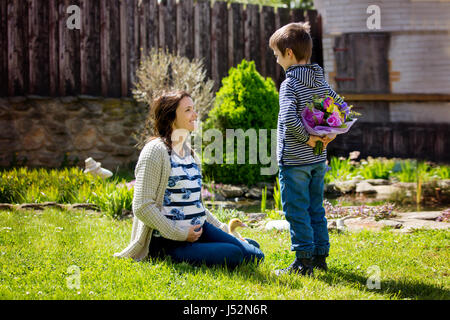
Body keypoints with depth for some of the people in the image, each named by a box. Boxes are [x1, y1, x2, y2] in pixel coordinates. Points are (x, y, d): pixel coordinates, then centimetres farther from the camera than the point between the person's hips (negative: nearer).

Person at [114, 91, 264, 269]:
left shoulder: (189, 152, 16)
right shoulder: (156, 150, -10)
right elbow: (142, 207, -17)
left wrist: (222, 229, 18)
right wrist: (180, 234, -17)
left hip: (199, 230, 8)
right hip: (168, 240, -8)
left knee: (255, 256, -7)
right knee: (233, 255, -25)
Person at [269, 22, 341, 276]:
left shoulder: (290, 84, -16)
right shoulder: (321, 81, 7)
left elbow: (289, 118, -29)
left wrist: (307, 138, -17)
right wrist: (329, 134, 5)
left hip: (294, 161, -7)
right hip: (318, 160, 7)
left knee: (297, 212, 0)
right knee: (316, 209, 16)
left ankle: (303, 262, 2)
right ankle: (320, 257, 22)